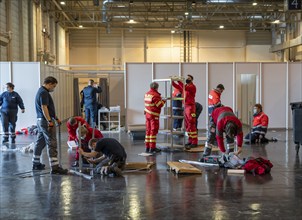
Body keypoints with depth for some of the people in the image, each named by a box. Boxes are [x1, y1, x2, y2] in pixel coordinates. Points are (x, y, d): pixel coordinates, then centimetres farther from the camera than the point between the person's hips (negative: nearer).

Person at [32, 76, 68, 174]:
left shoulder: (41, 91, 18)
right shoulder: (44, 92, -15)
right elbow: (44, 108, -22)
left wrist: (56, 118, 25)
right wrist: (50, 121, -24)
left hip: (40, 120, 11)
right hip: (45, 120, -11)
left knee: (40, 142, 17)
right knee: (52, 144, -11)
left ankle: (36, 163, 26)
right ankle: (55, 167, -13)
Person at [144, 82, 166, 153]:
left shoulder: (147, 94, 10)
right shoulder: (155, 95, -16)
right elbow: (159, 105, -17)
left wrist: (160, 99, 16)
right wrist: (163, 101, 2)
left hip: (147, 114, 8)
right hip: (154, 115, -8)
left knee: (148, 130, 11)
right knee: (153, 131, -3)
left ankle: (147, 147, 15)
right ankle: (152, 147, -2)